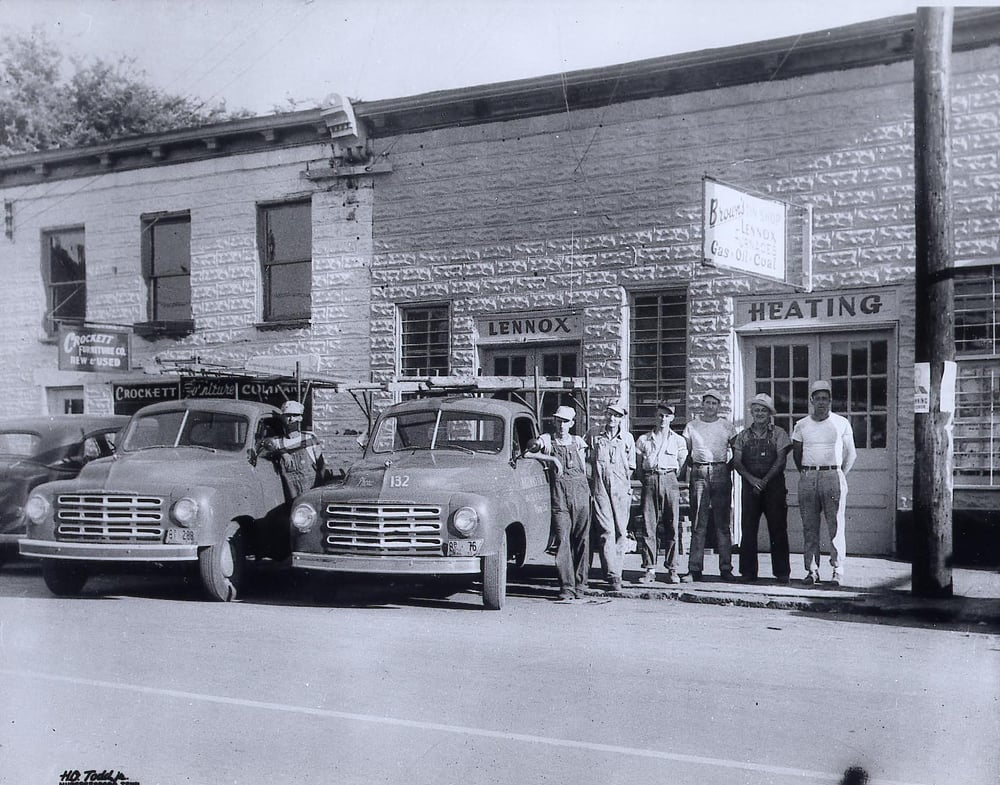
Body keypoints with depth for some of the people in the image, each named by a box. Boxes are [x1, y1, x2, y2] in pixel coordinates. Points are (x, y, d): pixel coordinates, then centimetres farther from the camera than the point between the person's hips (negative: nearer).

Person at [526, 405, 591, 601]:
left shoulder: (578, 441, 14)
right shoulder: (547, 440, 8)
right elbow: (527, 454, -4)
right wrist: (551, 458, -7)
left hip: (581, 492, 2)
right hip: (559, 495, -2)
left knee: (582, 540, 1)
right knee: (563, 540, -8)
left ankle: (579, 585, 9)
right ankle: (566, 587, -6)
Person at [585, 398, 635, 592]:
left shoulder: (627, 439, 7)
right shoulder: (593, 434, 6)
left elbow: (630, 467, 14)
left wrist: (625, 485, 8)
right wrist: (592, 478, 10)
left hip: (621, 490, 2)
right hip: (599, 488, -1)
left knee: (620, 532, 3)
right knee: (606, 531, -10)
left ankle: (616, 572, 14)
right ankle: (613, 576, -13)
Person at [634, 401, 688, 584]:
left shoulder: (678, 441, 12)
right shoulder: (643, 440, 12)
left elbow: (680, 466, 15)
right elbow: (638, 465, 15)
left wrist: (670, 478, 11)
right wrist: (646, 480, 9)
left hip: (669, 481, 0)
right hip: (649, 481, 0)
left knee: (671, 527, -2)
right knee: (648, 526, -4)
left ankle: (672, 569, 4)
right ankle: (649, 569, -2)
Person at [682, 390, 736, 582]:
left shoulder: (727, 426, 9)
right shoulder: (691, 426, 11)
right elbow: (686, 453, 14)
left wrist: (728, 467, 1)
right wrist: (694, 467, 3)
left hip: (721, 474, 0)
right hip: (699, 474, 0)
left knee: (722, 523, 0)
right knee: (699, 523, -3)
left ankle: (726, 568, 3)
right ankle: (694, 569, -3)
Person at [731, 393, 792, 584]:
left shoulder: (778, 434, 5)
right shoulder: (743, 435, 12)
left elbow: (781, 460, -4)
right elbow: (737, 462, 4)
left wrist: (764, 480, -14)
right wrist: (752, 479, -12)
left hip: (774, 484, -2)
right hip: (750, 486, 2)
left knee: (778, 528, -2)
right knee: (748, 529, -1)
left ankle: (781, 572, 4)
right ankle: (748, 572, 5)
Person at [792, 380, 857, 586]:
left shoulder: (842, 423, 5)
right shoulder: (801, 425, 8)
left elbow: (851, 454, 11)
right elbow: (796, 454, 17)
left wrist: (840, 476, 6)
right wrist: (806, 475, 11)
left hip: (833, 475, -2)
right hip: (808, 478, 2)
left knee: (836, 526, -4)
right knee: (809, 527, 2)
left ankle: (838, 571, -1)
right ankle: (812, 571, 7)